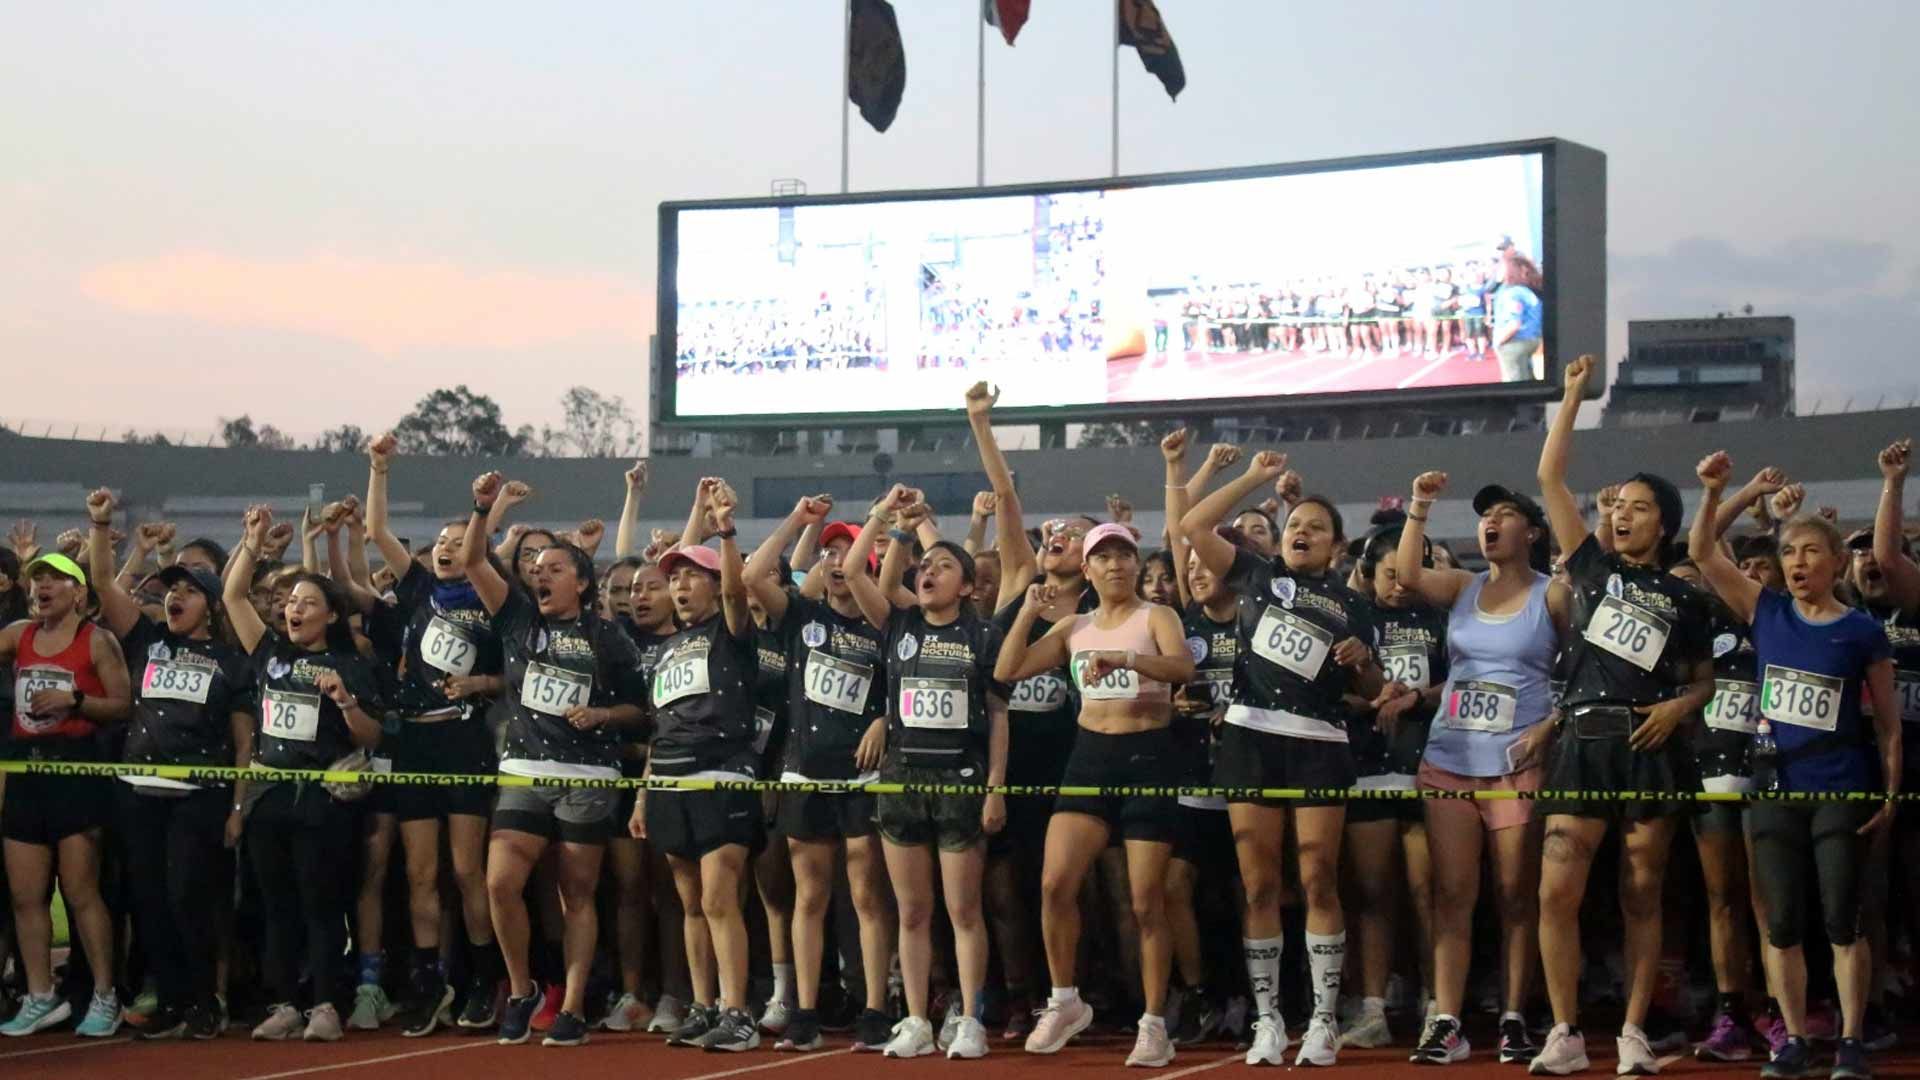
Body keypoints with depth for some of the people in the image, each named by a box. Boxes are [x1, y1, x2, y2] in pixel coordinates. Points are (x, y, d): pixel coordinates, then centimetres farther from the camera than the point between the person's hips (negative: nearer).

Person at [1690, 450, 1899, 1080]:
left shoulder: (1863, 632, -1)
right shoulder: (1767, 613, 6)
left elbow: (1888, 723, 2)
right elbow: (1702, 555, 1)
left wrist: (1891, 793, -4)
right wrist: (1713, 494, -12)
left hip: (1841, 790, -3)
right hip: (1775, 787, 3)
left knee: (1841, 919, -3)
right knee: (1782, 922, 5)